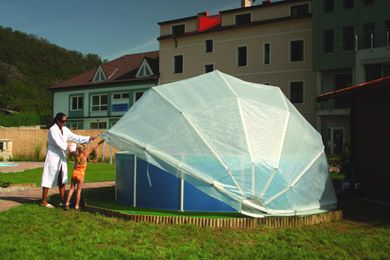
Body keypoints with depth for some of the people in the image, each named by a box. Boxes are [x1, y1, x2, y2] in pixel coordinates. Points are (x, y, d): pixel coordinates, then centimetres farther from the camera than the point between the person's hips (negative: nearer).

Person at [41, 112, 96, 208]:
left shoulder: (65, 129, 8)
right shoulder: (52, 130, -14)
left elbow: (75, 137, 11)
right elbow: (59, 143, -22)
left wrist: (89, 138, 5)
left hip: (62, 157, 8)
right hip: (53, 157, -8)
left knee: (62, 179, 10)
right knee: (49, 178, -2)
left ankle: (62, 201, 18)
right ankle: (44, 201, 5)